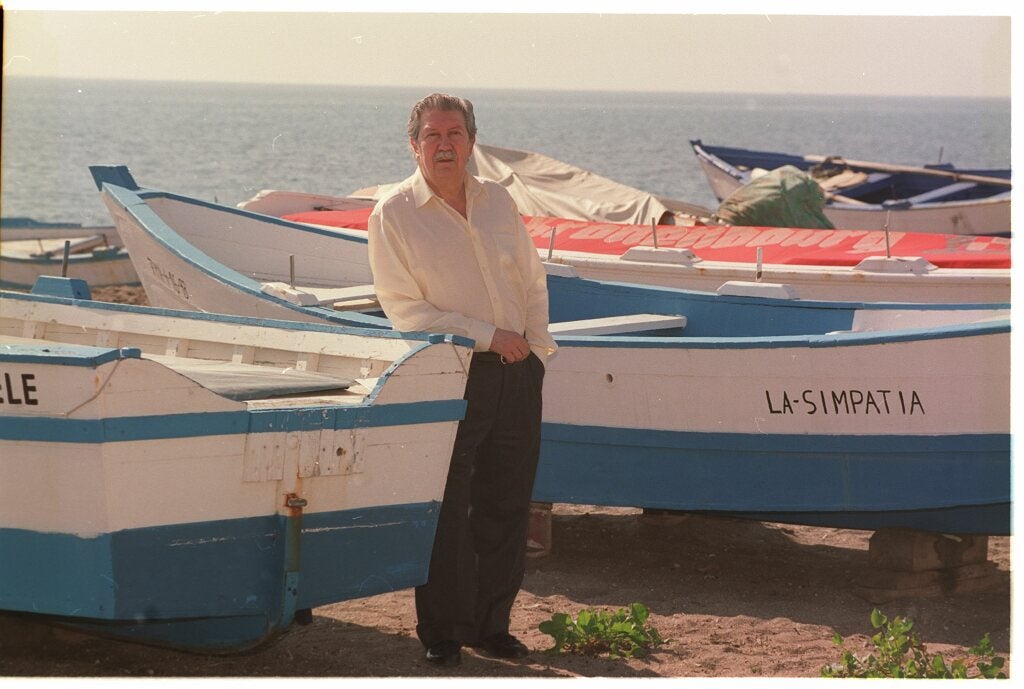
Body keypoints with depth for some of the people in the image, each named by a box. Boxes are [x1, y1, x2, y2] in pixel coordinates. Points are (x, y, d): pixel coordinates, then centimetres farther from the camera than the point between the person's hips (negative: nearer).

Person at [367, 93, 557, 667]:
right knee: (445, 511, -3)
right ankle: (443, 632, 9)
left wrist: (536, 346, 3)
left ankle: (491, 624, 20)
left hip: (517, 371, 5)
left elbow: (532, 280, 17)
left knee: (507, 507, 8)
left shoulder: (498, 200, 11)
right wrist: (486, 335, -13)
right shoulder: (394, 215, -4)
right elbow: (405, 309, -9)